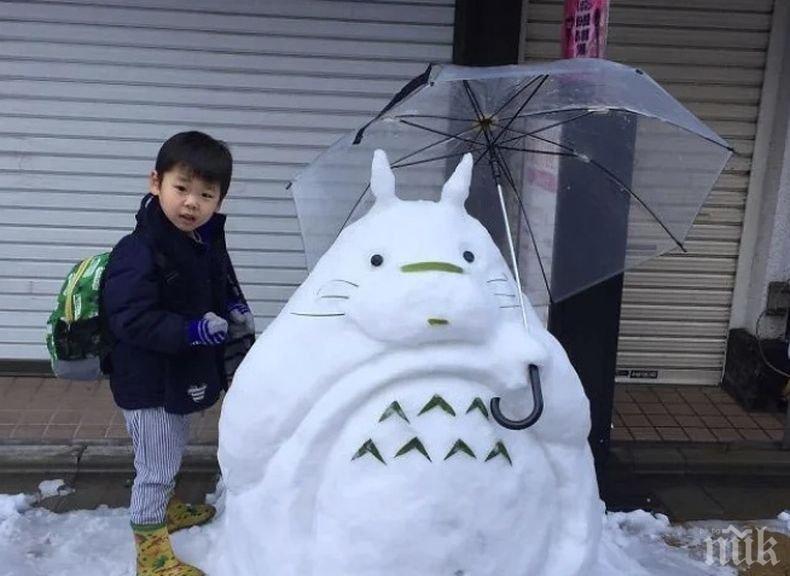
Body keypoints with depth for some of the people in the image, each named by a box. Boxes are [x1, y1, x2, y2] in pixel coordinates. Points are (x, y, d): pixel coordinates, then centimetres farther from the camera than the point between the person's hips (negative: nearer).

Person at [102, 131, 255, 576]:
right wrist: (192, 331, -34)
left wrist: (235, 309, -4)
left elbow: (223, 285, 16)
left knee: (172, 453, 28)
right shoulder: (139, 252, -27)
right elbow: (130, 319, -29)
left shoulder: (210, 242, -1)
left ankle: (167, 507, 52)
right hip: (148, 383, -8)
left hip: (186, 373, 8)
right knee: (156, 466, 3)